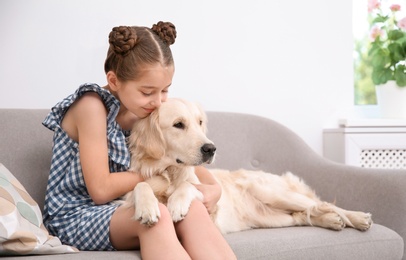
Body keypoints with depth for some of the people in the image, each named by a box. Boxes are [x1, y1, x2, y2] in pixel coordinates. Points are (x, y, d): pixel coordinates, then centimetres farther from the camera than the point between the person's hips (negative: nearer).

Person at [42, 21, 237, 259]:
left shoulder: (146, 112, 3)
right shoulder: (92, 106, -17)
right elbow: (101, 189, -20)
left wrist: (214, 188, -9)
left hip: (121, 211, 6)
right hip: (76, 216, -6)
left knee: (193, 209, -22)